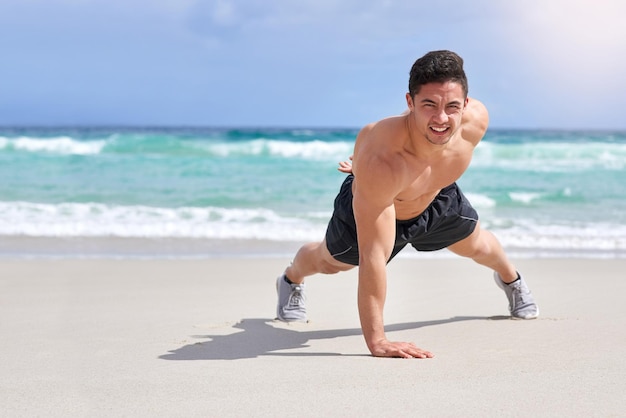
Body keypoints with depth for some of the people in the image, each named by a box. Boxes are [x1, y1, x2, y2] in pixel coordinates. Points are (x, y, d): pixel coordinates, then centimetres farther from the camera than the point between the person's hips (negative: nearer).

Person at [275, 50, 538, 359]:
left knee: (476, 245, 29)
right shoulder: (380, 161, -51)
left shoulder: (477, 121, -36)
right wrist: (376, 340, -49)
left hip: (437, 200, 4)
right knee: (330, 262, 25)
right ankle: (291, 280, 63)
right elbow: (373, 255, -49)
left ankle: (510, 278, 67)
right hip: (367, 205, -4)